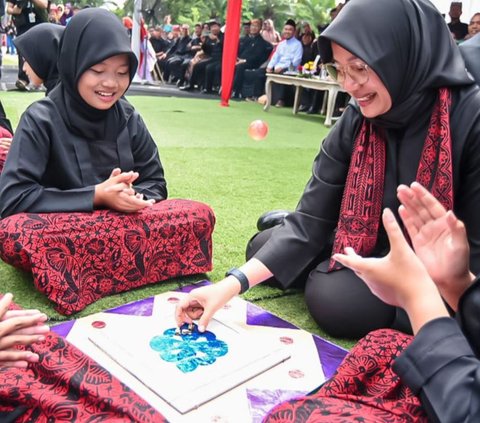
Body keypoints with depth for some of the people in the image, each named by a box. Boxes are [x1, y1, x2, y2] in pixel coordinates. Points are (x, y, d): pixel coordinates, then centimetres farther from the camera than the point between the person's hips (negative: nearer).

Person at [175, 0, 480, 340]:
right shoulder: (354, 124, -11)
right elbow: (310, 221, -15)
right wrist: (233, 283, -24)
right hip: (373, 250, 5)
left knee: (334, 298, -24)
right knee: (264, 246, -1)